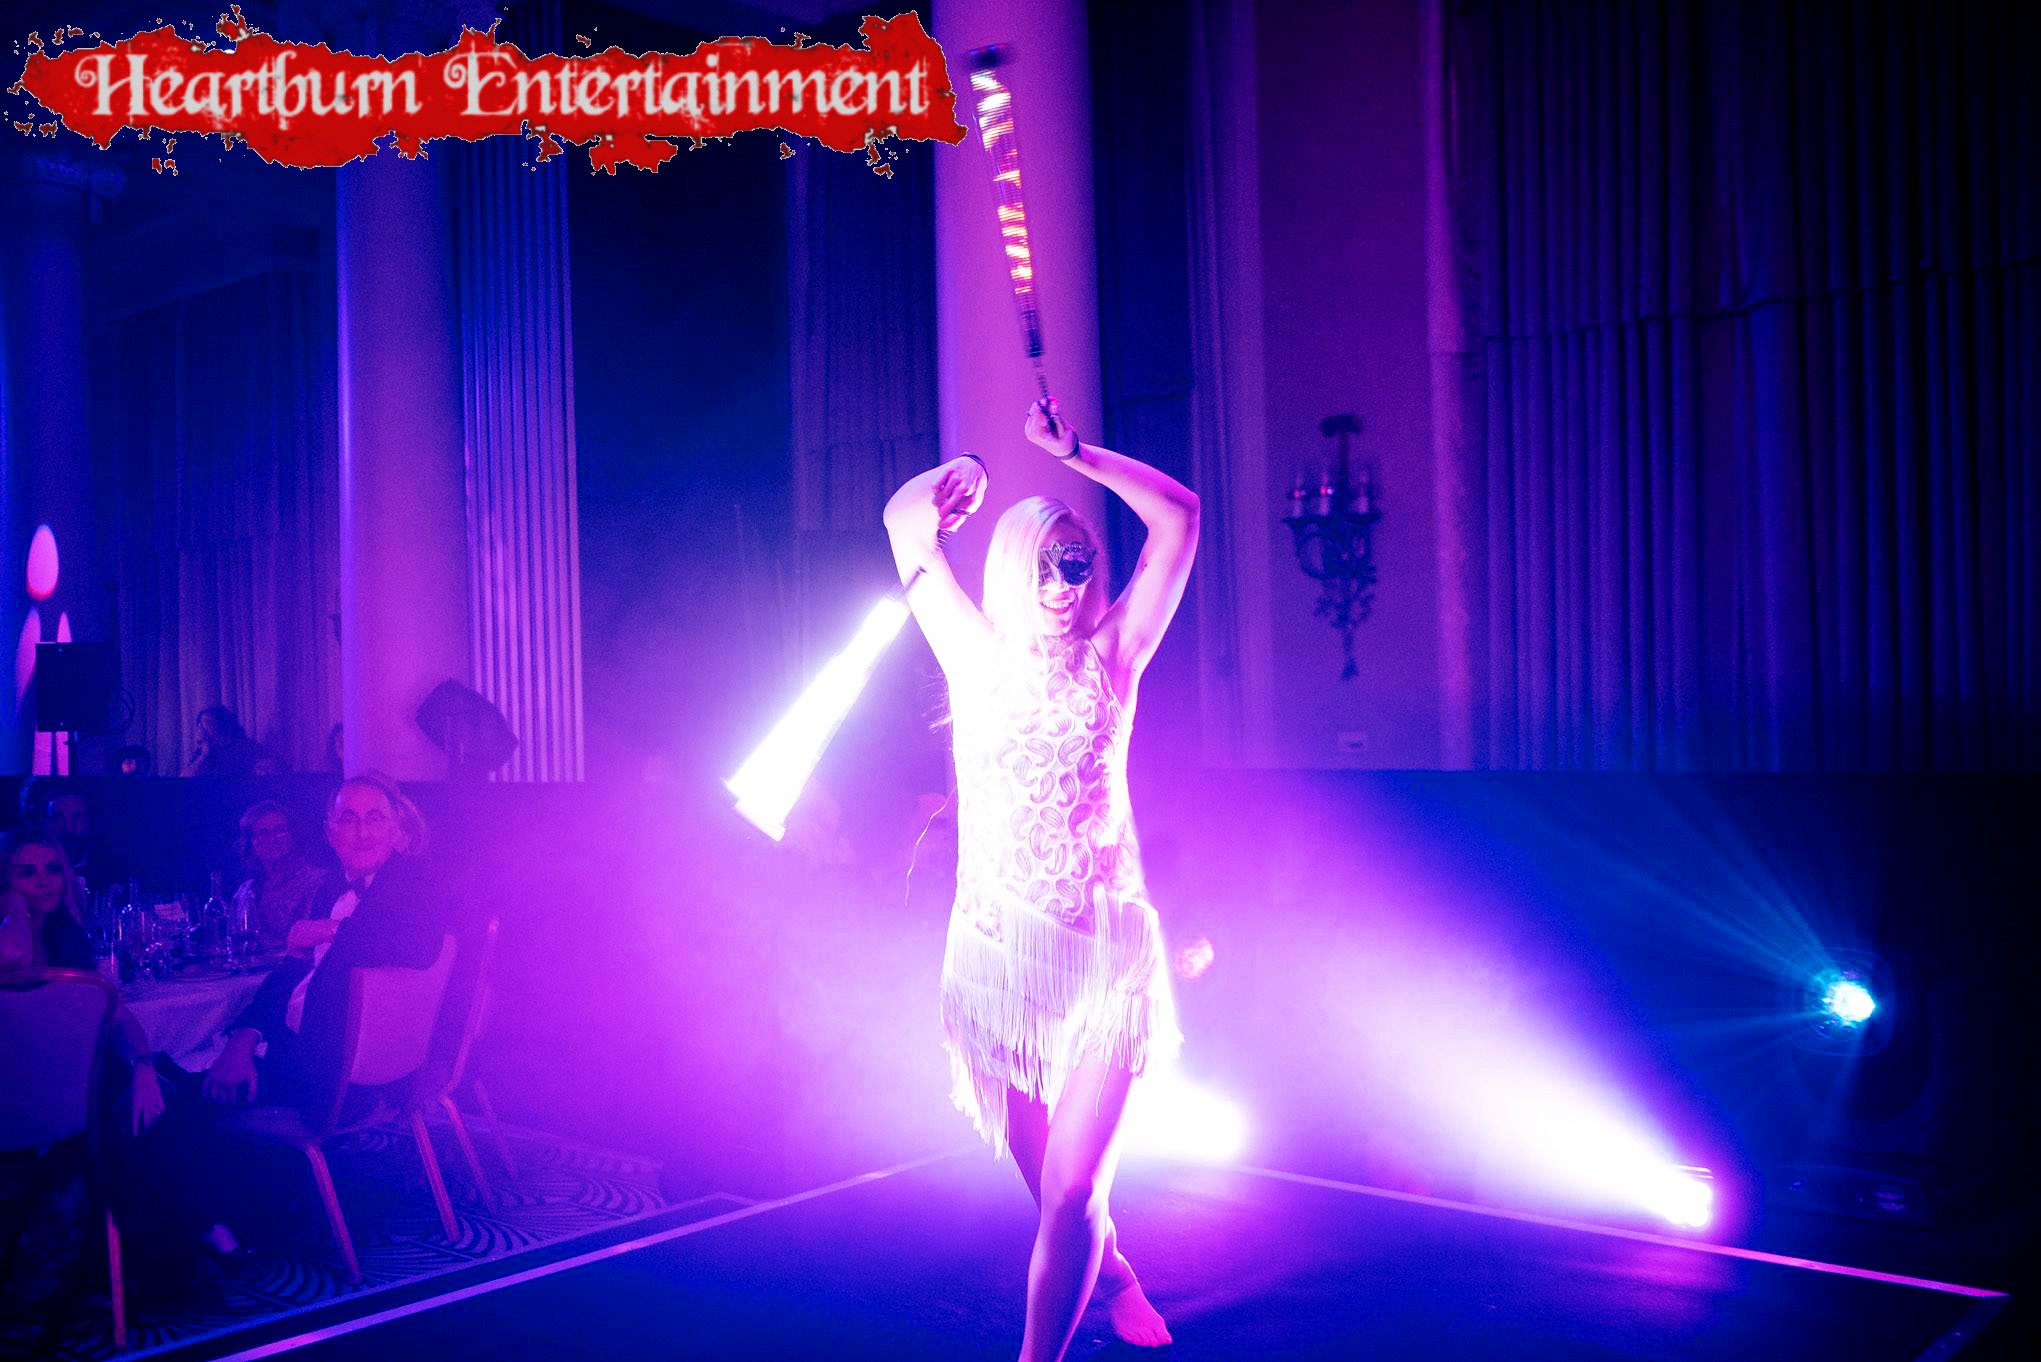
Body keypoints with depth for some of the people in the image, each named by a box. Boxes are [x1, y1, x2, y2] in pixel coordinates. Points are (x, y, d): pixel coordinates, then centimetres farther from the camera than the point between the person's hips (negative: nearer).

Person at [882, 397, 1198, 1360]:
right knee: (1052, 1184, 15)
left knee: (1070, 1192, -9)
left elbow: (1178, 515, 2)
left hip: (1107, 949, -2)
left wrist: (1073, 455, 2)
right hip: (998, 950, 2)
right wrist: (963, 477, -3)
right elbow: (905, 521, 11)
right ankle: (1114, 1278, 45)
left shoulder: (1110, 661, 2)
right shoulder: (978, 660, 5)